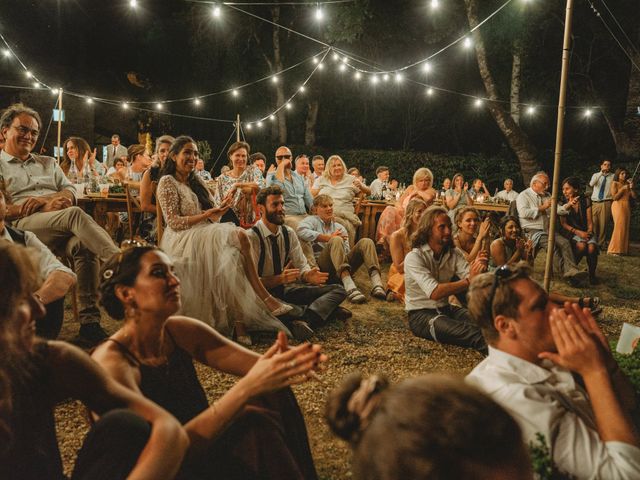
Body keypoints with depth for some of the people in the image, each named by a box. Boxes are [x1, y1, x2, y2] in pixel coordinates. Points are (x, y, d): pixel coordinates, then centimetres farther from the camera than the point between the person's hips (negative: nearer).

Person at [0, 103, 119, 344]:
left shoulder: (48, 163, 32)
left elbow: (70, 192, 17)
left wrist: (43, 199, -5)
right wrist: (46, 207, -10)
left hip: (62, 228, 4)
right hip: (25, 225, -4)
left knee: (84, 246, -33)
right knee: (75, 214, -35)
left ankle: (89, 322, -36)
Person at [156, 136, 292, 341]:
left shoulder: (196, 182, 21)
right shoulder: (167, 182, 0)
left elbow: (212, 218, 17)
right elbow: (173, 222, -10)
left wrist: (219, 210, -7)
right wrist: (206, 215, -19)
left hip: (205, 234, 6)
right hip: (182, 240, -6)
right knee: (239, 237, -29)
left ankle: (238, 322, -33)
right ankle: (265, 298, -25)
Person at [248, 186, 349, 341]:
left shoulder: (288, 233, 6)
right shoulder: (252, 237, -14)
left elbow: (301, 266, 5)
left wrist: (309, 276, -19)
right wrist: (280, 279, -32)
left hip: (285, 290, 6)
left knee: (338, 290, -7)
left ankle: (304, 319, -33)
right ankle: (325, 309, -24)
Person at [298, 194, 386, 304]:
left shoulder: (340, 228, 27)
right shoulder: (312, 220, 14)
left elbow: (346, 253, 15)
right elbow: (301, 231, -13)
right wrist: (329, 238, -11)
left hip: (344, 267, 5)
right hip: (323, 267, -5)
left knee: (366, 242, -17)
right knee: (336, 240, -32)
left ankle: (377, 284, -43)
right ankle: (349, 287, -55)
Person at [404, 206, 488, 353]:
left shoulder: (454, 253, 3)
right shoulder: (414, 257, -16)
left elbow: (469, 277, -14)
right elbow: (435, 292, -29)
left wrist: (479, 270, -37)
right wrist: (469, 281, -34)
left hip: (445, 309, 6)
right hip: (420, 314, -5)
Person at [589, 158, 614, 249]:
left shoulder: (613, 176, 6)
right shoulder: (596, 175, 10)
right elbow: (591, 184, -11)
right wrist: (601, 173, -16)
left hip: (606, 203, -1)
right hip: (595, 203, 2)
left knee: (603, 224, -2)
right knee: (593, 224, -1)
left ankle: (601, 245, 6)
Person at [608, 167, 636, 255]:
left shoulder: (627, 185, 15)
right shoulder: (615, 183, 1)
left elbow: (634, 197, 8)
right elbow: (614, 197, -9)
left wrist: (631, 187, -1)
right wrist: (623, 188, -10)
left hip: (627, 207, 6)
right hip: (618, 206, -6)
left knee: (625, 228, 3)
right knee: (619, 227, -11)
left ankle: (623, 249, 7)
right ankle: (614, 249, -7)